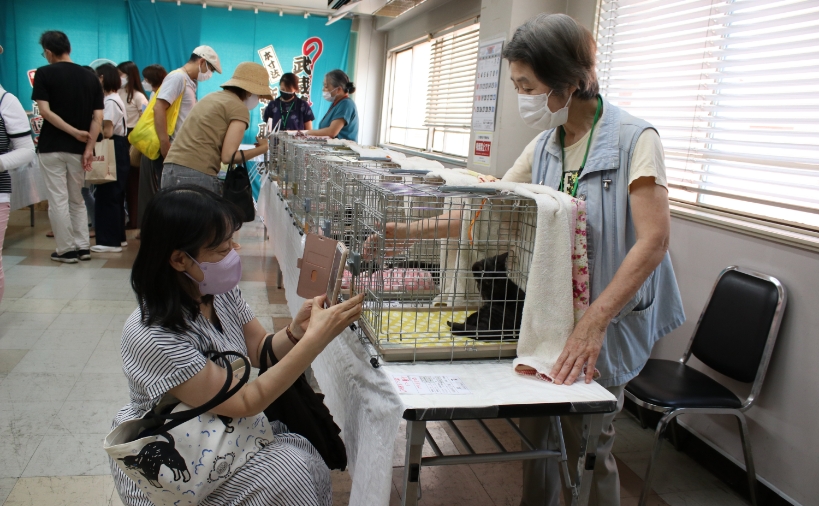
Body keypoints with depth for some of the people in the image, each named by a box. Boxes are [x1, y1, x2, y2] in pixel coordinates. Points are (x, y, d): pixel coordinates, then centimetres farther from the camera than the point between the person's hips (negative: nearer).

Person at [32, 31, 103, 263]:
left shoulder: (44, 73, -5)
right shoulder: (91, 77, 5)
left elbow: (45, 111, -15)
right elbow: (98, 117, -3)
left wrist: (73, 131, -10)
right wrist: (89, 148, -5)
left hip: (52, 147, -4)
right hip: (78, 149, 4)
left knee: (58, 200, 3)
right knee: (77, 199, 15)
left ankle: (66, 250, 7)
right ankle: (83, 247, 13)